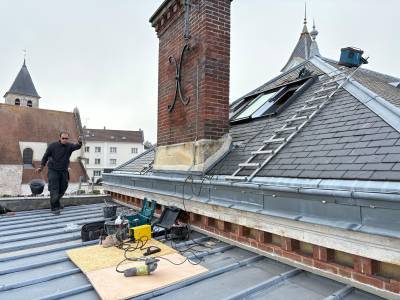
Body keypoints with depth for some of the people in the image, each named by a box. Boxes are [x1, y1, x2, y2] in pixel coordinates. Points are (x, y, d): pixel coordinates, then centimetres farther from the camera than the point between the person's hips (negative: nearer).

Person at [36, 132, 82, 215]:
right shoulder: (52, 146, -10)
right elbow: (45, 156, 2)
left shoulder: (69, 146, -7)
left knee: (62, 189, 12)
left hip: (64, 171, 3)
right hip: (53, 171, -3)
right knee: (54, 189, -8)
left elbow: (77, 146, -27)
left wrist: (79, 142, -51)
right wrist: (41, 167, 6)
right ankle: (54, 208, 1)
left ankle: (55, 201, 39)